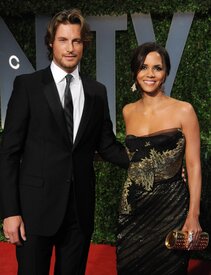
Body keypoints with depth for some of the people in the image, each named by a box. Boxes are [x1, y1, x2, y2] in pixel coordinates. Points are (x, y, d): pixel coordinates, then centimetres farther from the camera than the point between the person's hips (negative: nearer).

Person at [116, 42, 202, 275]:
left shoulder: (183, 110, -7)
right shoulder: (128, 112, 6)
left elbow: (193, 166, -8)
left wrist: (193, 215, -13)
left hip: (171, 207, -4)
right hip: (132, 207, 4)